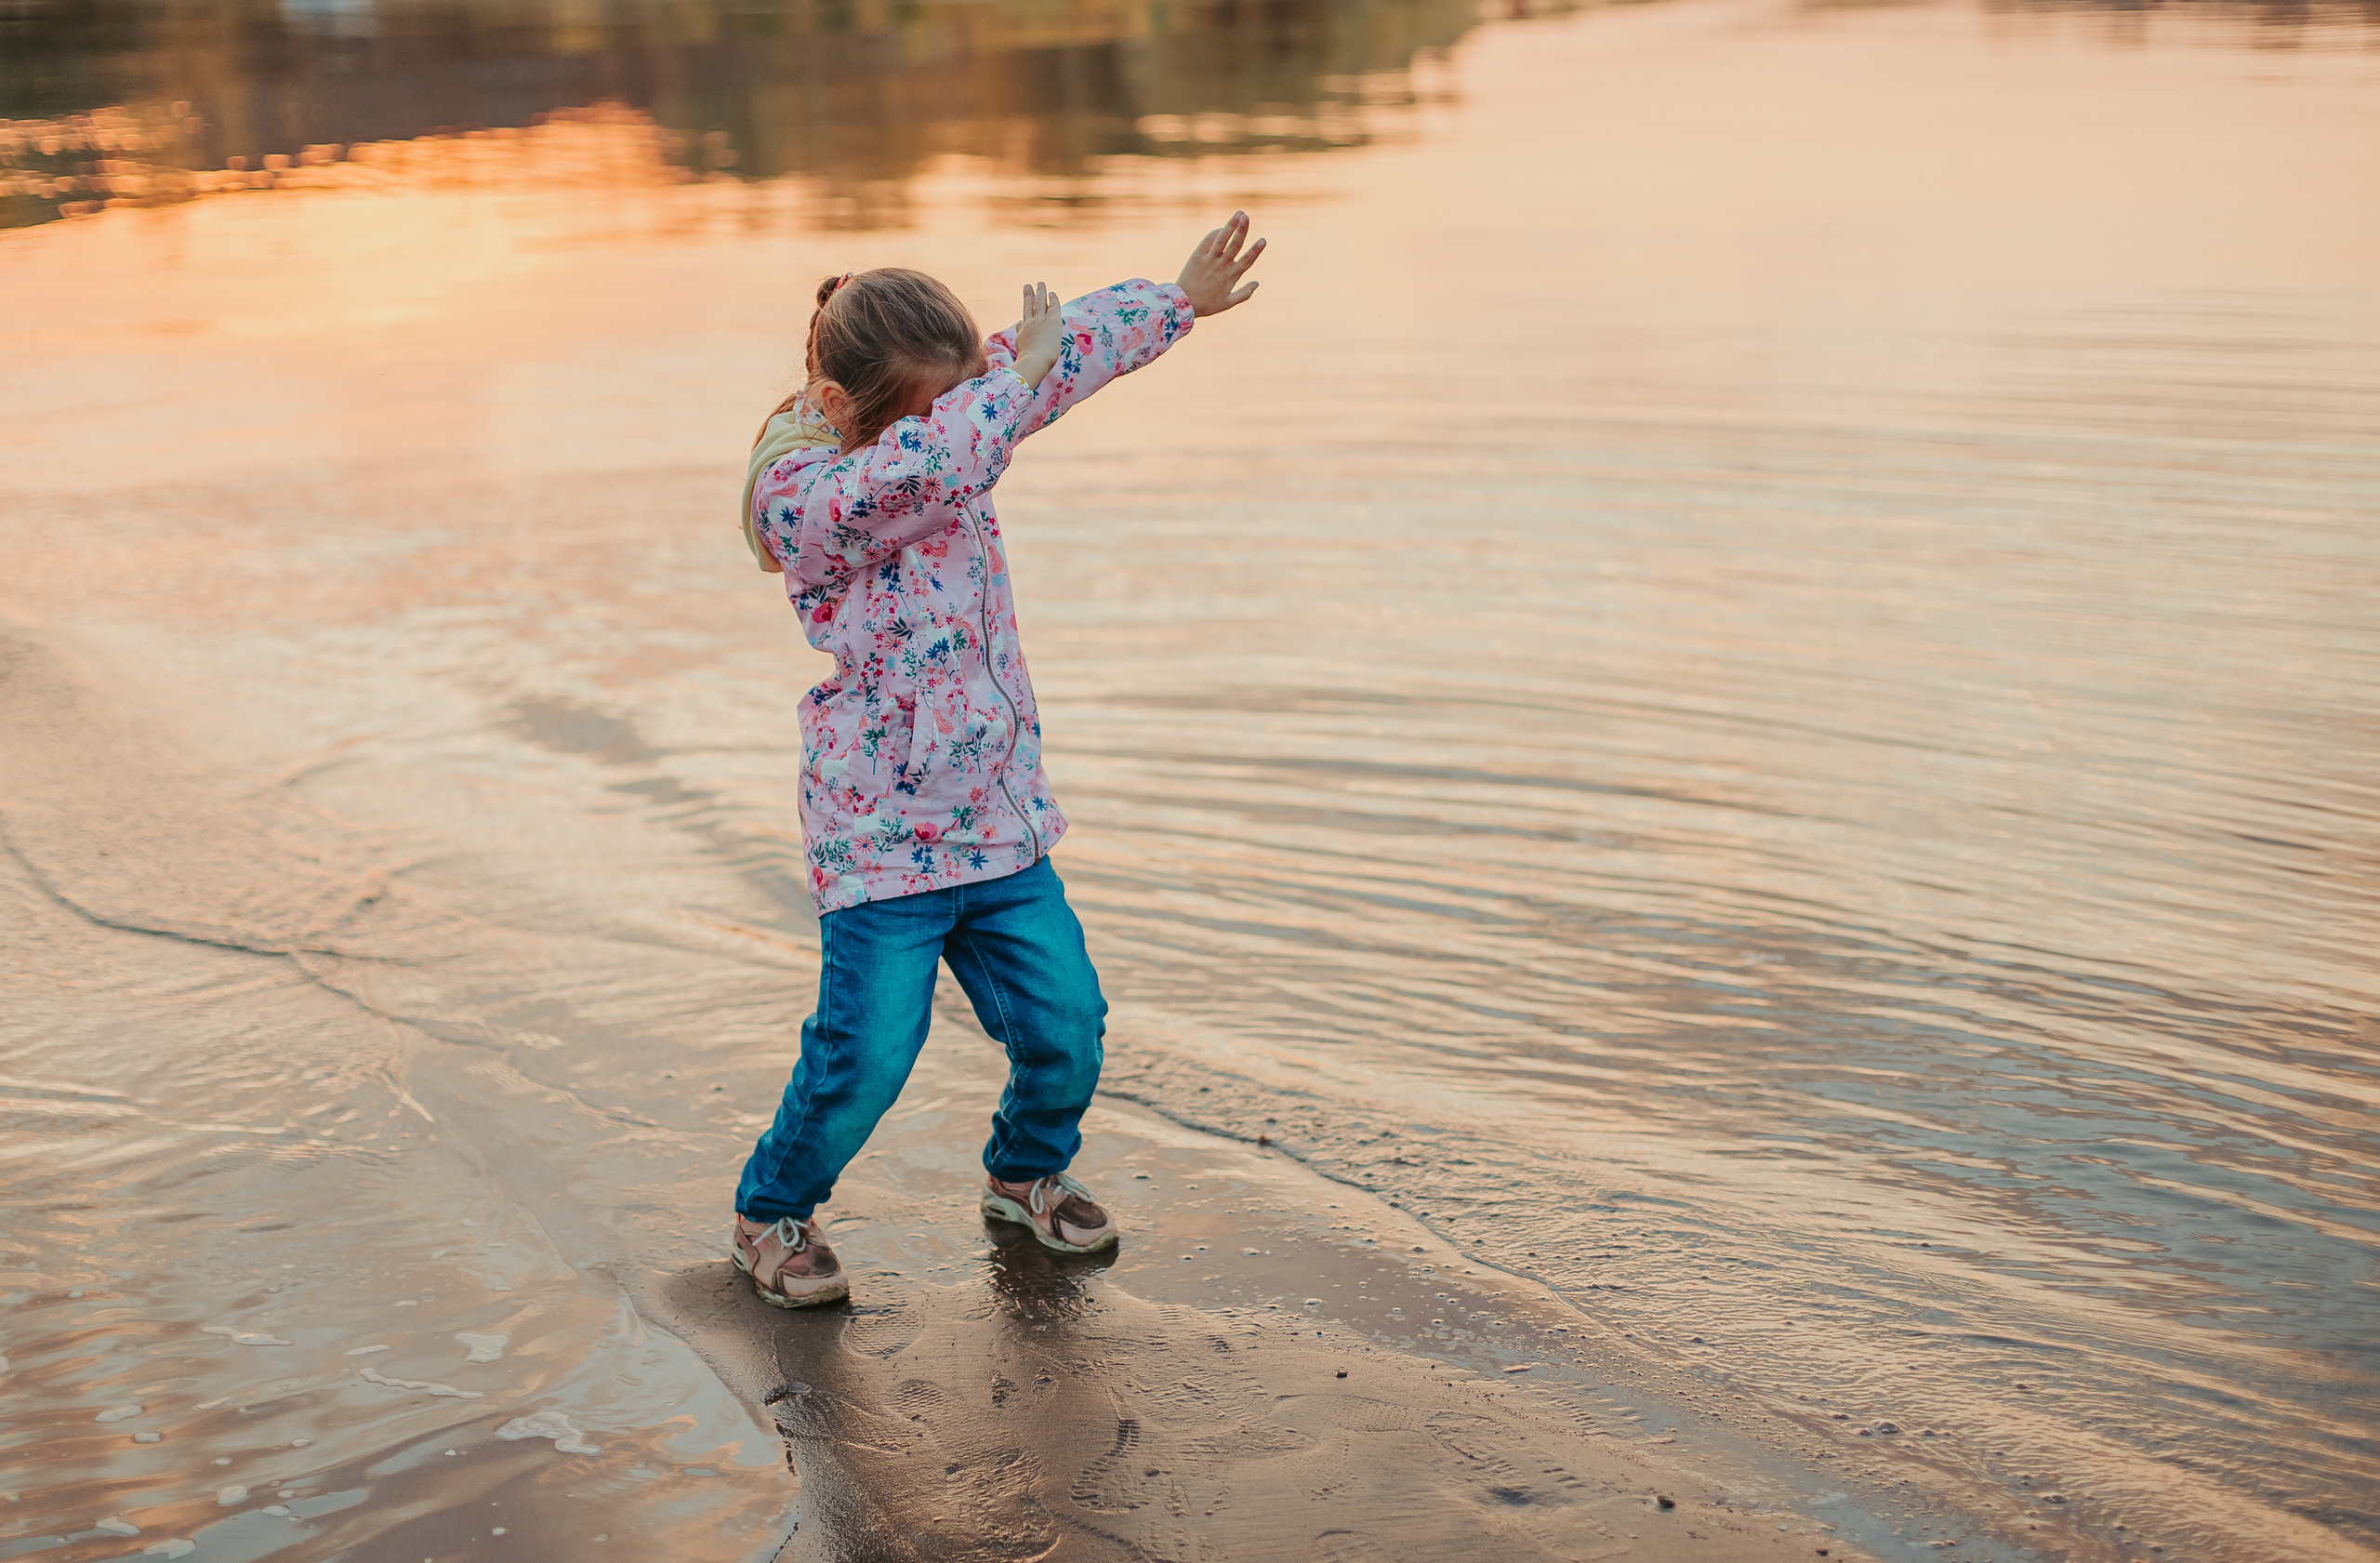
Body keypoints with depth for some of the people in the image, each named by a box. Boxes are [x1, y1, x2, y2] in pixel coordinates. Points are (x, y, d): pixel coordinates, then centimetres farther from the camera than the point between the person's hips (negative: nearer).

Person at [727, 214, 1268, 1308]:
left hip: (1000, 813, 7)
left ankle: (1027, 1169, 34)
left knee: (1066, 1019, 5)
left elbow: (1065, 351, 17)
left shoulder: (951, 428, 6)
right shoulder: (802, 495, -18)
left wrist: (1180, 302, 22)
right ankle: (772, 1211, 18)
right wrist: (1017, 369, -24)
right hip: (881, 836, -7)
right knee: (867, 1051, -8)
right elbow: (931, 471, -36)